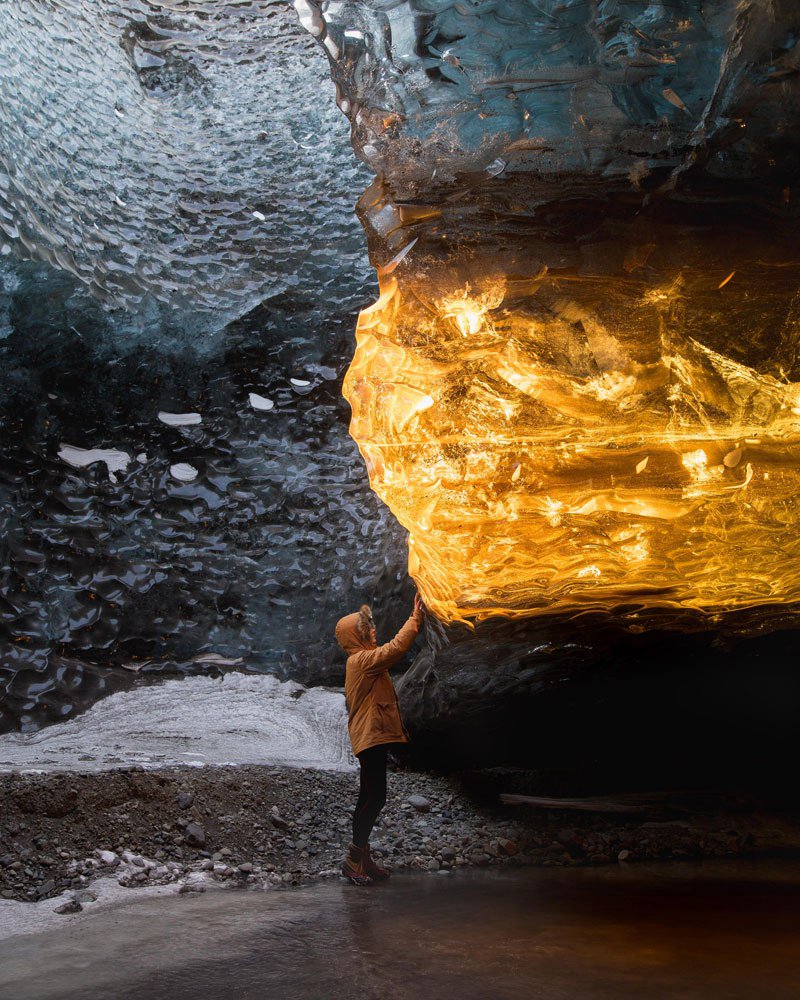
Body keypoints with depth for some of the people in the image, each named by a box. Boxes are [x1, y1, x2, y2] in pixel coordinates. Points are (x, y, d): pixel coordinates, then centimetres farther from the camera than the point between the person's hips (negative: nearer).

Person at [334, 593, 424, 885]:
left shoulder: (363, 659, 17)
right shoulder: (362, 659, -15)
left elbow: (393, 650, 24)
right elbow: (397, 648, -21)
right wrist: (415, 619, -15)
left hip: (373, 738, 11)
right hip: (371, 737, -11)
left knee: (372, 798, 14)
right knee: (373, 799, -8)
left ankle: (362, 858, 21)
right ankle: (354, 859, 0)